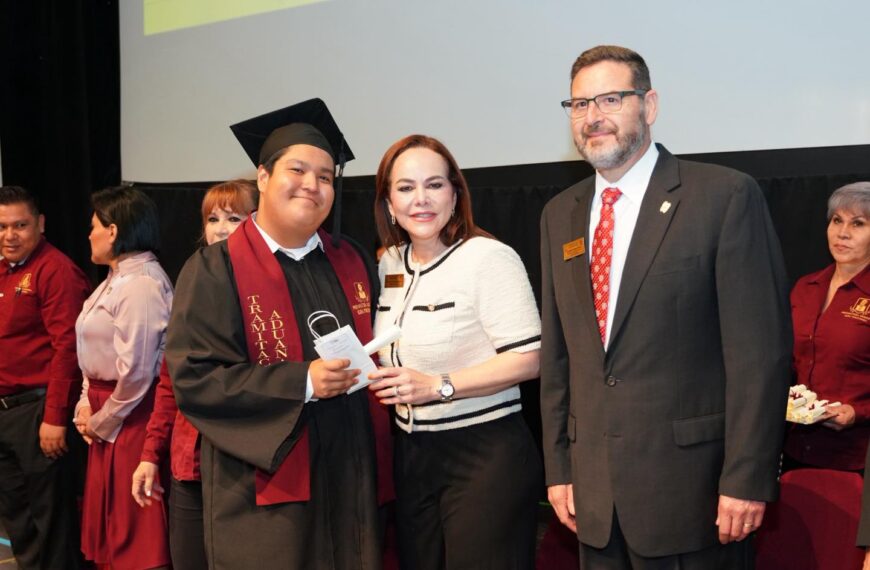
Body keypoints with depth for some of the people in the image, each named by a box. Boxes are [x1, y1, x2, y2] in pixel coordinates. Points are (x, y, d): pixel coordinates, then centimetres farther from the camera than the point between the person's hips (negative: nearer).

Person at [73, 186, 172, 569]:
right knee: (109, 524, 18)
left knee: (135, 533, 2)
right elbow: (95, 354, 15)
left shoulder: (142, 283, -18)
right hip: (106, 415, 10)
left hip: (131, 416, -9)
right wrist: (85, 406, 2)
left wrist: (103, 421, -9)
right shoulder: (116, 279, 13)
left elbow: (136, 371, -21)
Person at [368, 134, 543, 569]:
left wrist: (438, 385, -22)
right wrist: (373, 378, 1)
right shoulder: (387, 265, 8)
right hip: (410, 454, 7)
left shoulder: (487, 257, -13)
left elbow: (528, 358, -18)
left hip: (486, 454, -6)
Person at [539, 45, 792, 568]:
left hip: (692, 487, -5)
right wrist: (559, 467, 9)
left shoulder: (726, 196, -8)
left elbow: (760, 349, -11)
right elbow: (556, 353, 11)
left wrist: (746, 480, -13)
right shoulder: (560, 215, 9)